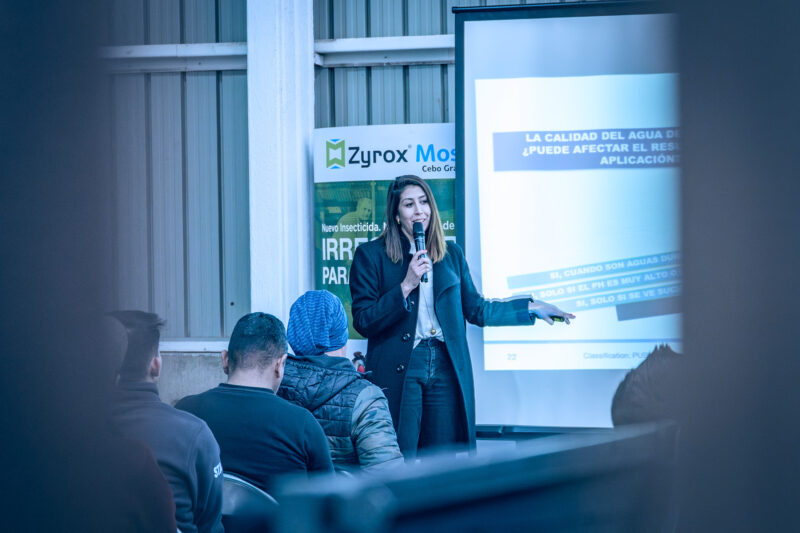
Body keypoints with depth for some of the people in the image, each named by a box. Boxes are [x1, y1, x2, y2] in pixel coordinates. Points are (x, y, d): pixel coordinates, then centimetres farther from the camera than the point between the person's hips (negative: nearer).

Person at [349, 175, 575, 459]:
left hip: (446, 369, 4)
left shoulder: (451, 254, 14)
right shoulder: (371, 255, 1)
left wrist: (532, 307, 20)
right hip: (398, 371, -4)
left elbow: (475, 309, 20)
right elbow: (363, 322, -6)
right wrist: (406, 286, -14)